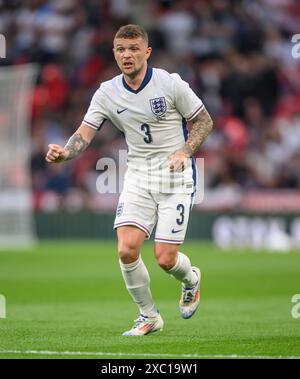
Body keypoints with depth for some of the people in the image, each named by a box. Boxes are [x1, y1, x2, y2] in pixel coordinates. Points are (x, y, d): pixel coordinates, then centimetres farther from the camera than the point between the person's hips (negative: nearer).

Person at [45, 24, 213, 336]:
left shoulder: (171, 83, -10)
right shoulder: (107, 93, -1)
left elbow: (204, 121, -1)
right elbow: (84, 135, -7)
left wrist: (185, 150, -18)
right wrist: (64, 153, -29)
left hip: (175, 174, -3)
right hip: (138, 175, 3)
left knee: (165, 259, -9)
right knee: (127, 250, -14)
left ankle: (190, 279, 30)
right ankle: (149, 316, 9)